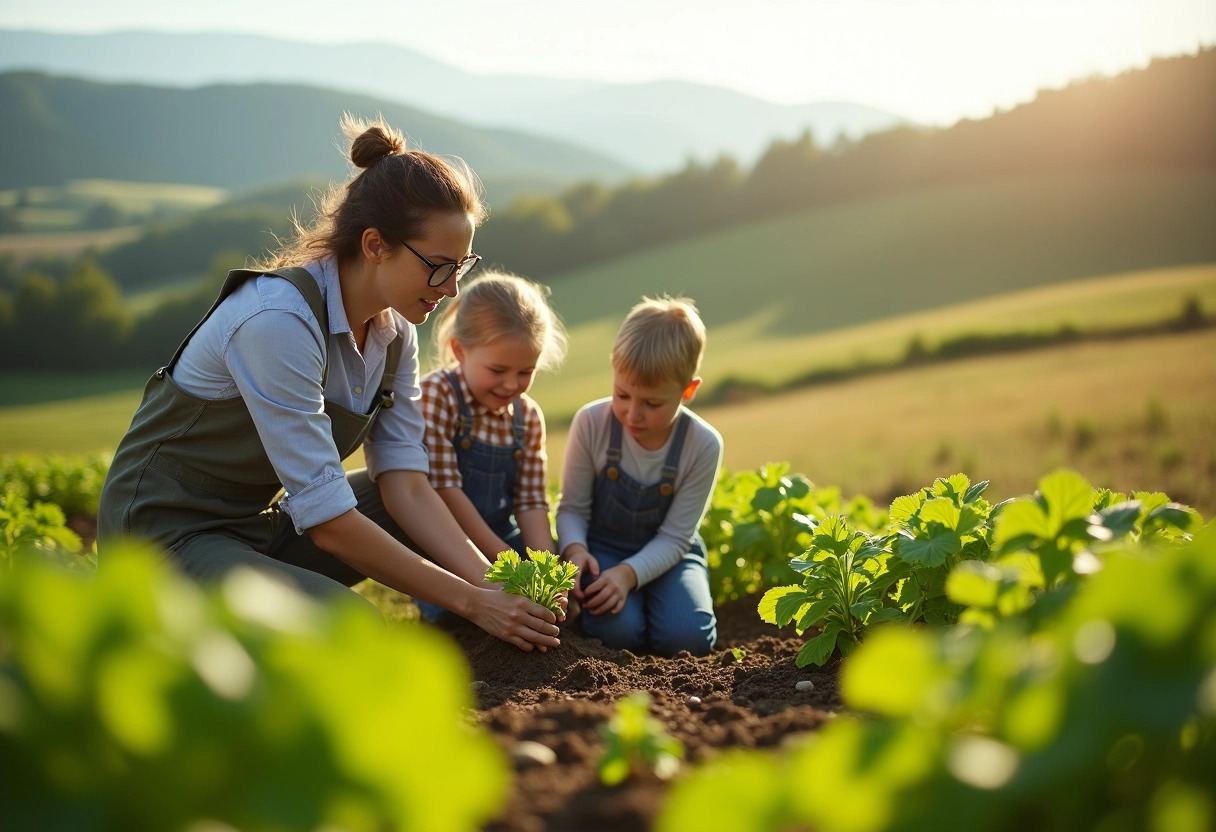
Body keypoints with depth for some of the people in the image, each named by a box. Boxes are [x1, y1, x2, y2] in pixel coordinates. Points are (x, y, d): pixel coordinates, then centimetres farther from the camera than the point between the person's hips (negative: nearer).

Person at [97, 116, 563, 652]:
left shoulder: (393, 331, -1)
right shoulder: (279, 320, -27)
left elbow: (405, 484, -4)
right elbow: (326, 518, -28)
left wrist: (491, 583, -18)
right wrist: (469, 600, -24)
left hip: (256, 526, 9)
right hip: (166, 533, -9)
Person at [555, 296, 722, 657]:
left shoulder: (703, 446, -19)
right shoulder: (590, 423, -18)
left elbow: (674, 536, -15)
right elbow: (572, 508, -8)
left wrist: (629, 573, -31)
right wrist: (575, 549, -29)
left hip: (665, 555, 1)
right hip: (602, 547, -1)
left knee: (686, 638, -24)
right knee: (618, 631, -28)